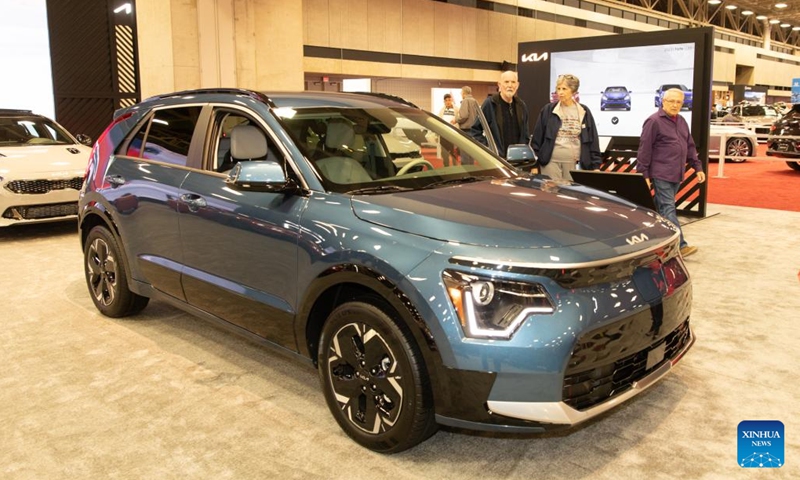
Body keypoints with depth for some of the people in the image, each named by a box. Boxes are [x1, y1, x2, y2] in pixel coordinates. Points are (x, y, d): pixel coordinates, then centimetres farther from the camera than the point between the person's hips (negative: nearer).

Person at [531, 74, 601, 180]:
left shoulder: (584, 112, 5)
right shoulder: (548, 110, 2)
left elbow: (593, 140, 6)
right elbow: (537, 138, 2)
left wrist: (596, 165, 0)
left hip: (573, 163, 1)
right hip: (551, 161, -1)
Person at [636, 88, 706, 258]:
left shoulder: (681, 121, 17)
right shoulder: (654, 121, -8)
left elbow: (690, 147, 21)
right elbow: (644, 149, -11)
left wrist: (697, 167, 15)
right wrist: (643, 173, -14)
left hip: (676, 175, 8)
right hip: (661, 175, -8)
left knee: (661, 209, 13)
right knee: (668, 209, -10)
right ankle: (680, 245, -13)